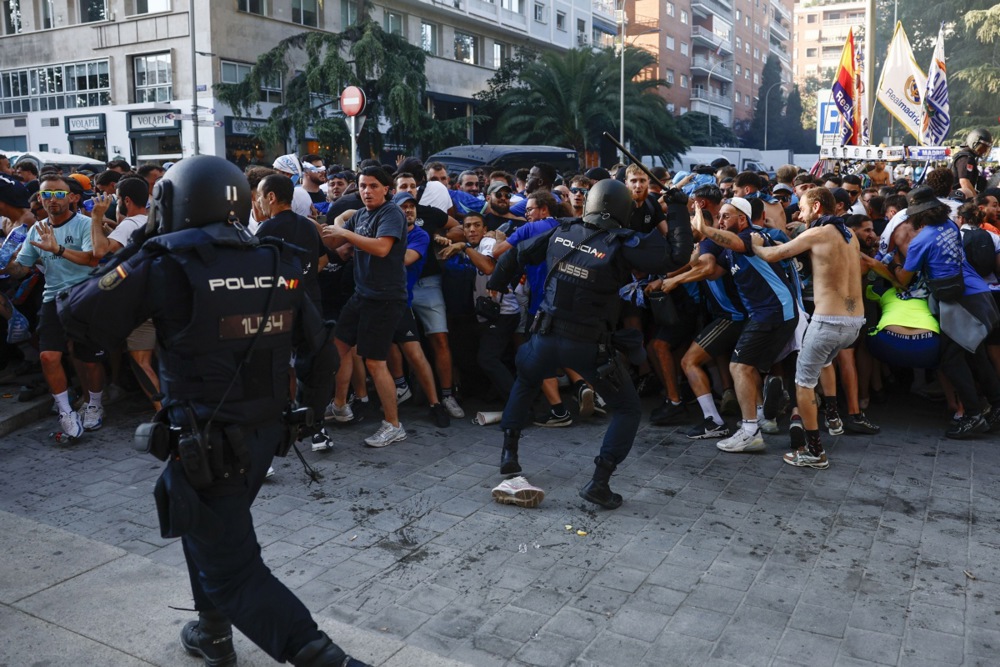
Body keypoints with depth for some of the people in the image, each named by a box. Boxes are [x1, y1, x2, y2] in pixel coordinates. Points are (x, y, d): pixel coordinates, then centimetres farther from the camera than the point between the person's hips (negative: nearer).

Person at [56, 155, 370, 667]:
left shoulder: (166, 264, -14)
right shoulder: (278, 263, 0)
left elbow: (77, 316, -5)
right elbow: (310, 336, 13)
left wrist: (130, 265, 8)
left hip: (206, 445, -6)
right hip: (264, 432, 6)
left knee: (233, 571, 4)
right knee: (210, 526, 30)